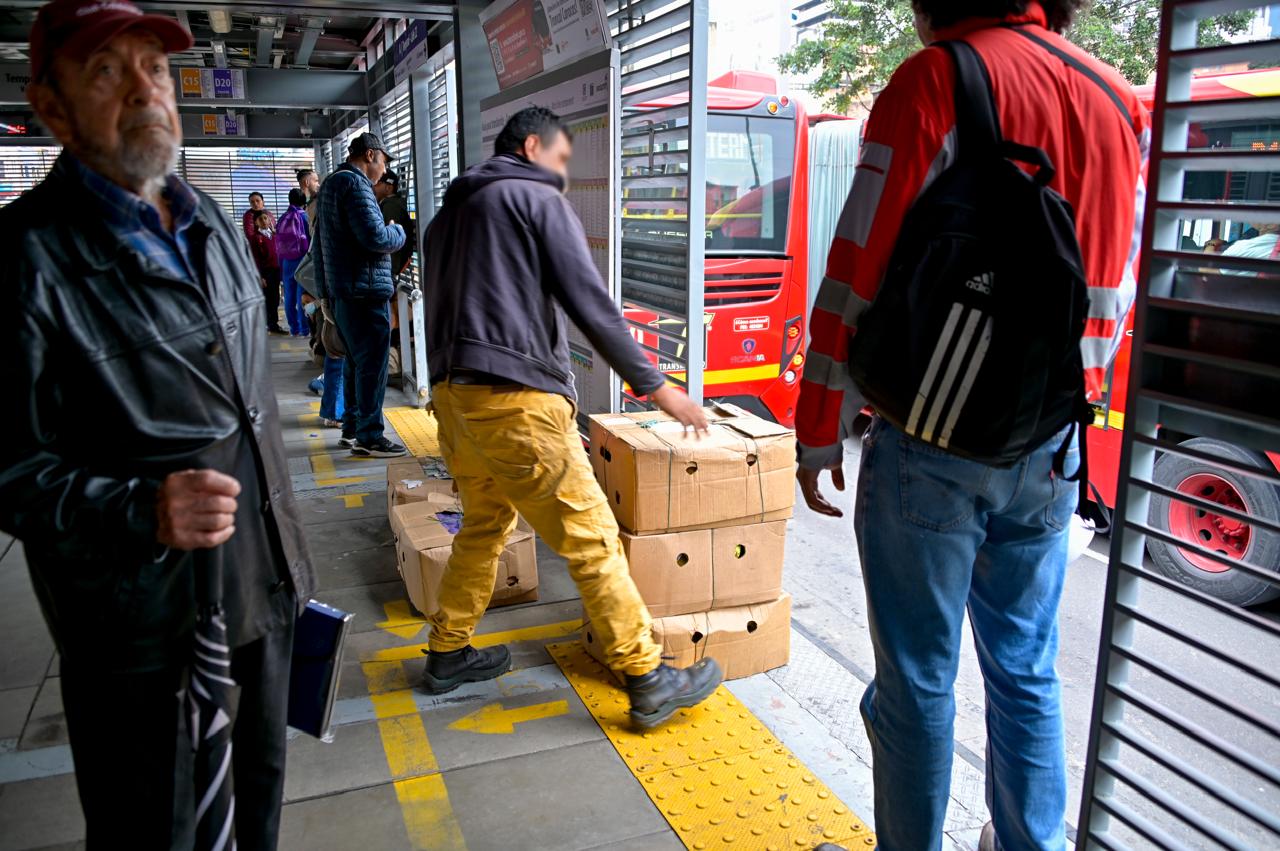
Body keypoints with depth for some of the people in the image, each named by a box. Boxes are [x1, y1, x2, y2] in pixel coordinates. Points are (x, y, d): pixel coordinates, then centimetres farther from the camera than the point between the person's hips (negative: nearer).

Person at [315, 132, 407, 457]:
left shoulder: (330, 183, 19)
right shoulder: (355, 184, -14)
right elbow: (375, 238, -23)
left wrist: (325, 287, 25)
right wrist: (398, 231, -2)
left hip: (342, 290, 10)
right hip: (365, 290, -10)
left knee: (356, 361, 17)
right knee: (372, 365, -5)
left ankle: (351, 429, 25)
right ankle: (369, 437, 0)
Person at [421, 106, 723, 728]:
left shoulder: (450, 211, 23)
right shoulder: (536, 198, -1)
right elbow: (589, 301, -9)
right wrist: (653, 385, -5)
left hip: (452, 394, 9)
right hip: (517, 400, -9)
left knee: (482, 527, 23)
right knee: (591, 539, -5)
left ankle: (447, 654, 33)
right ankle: (648, 681, 1)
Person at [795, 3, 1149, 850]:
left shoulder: (937, 79, -9)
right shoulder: (1122, 102, 9)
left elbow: (859, 273, -13)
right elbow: (1116, 297, 13)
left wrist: (819, 432, -6)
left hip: (933, 442, -5)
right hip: (1049, 452, 6)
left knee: (918, 680, 7)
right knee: (1026, 674, 19)